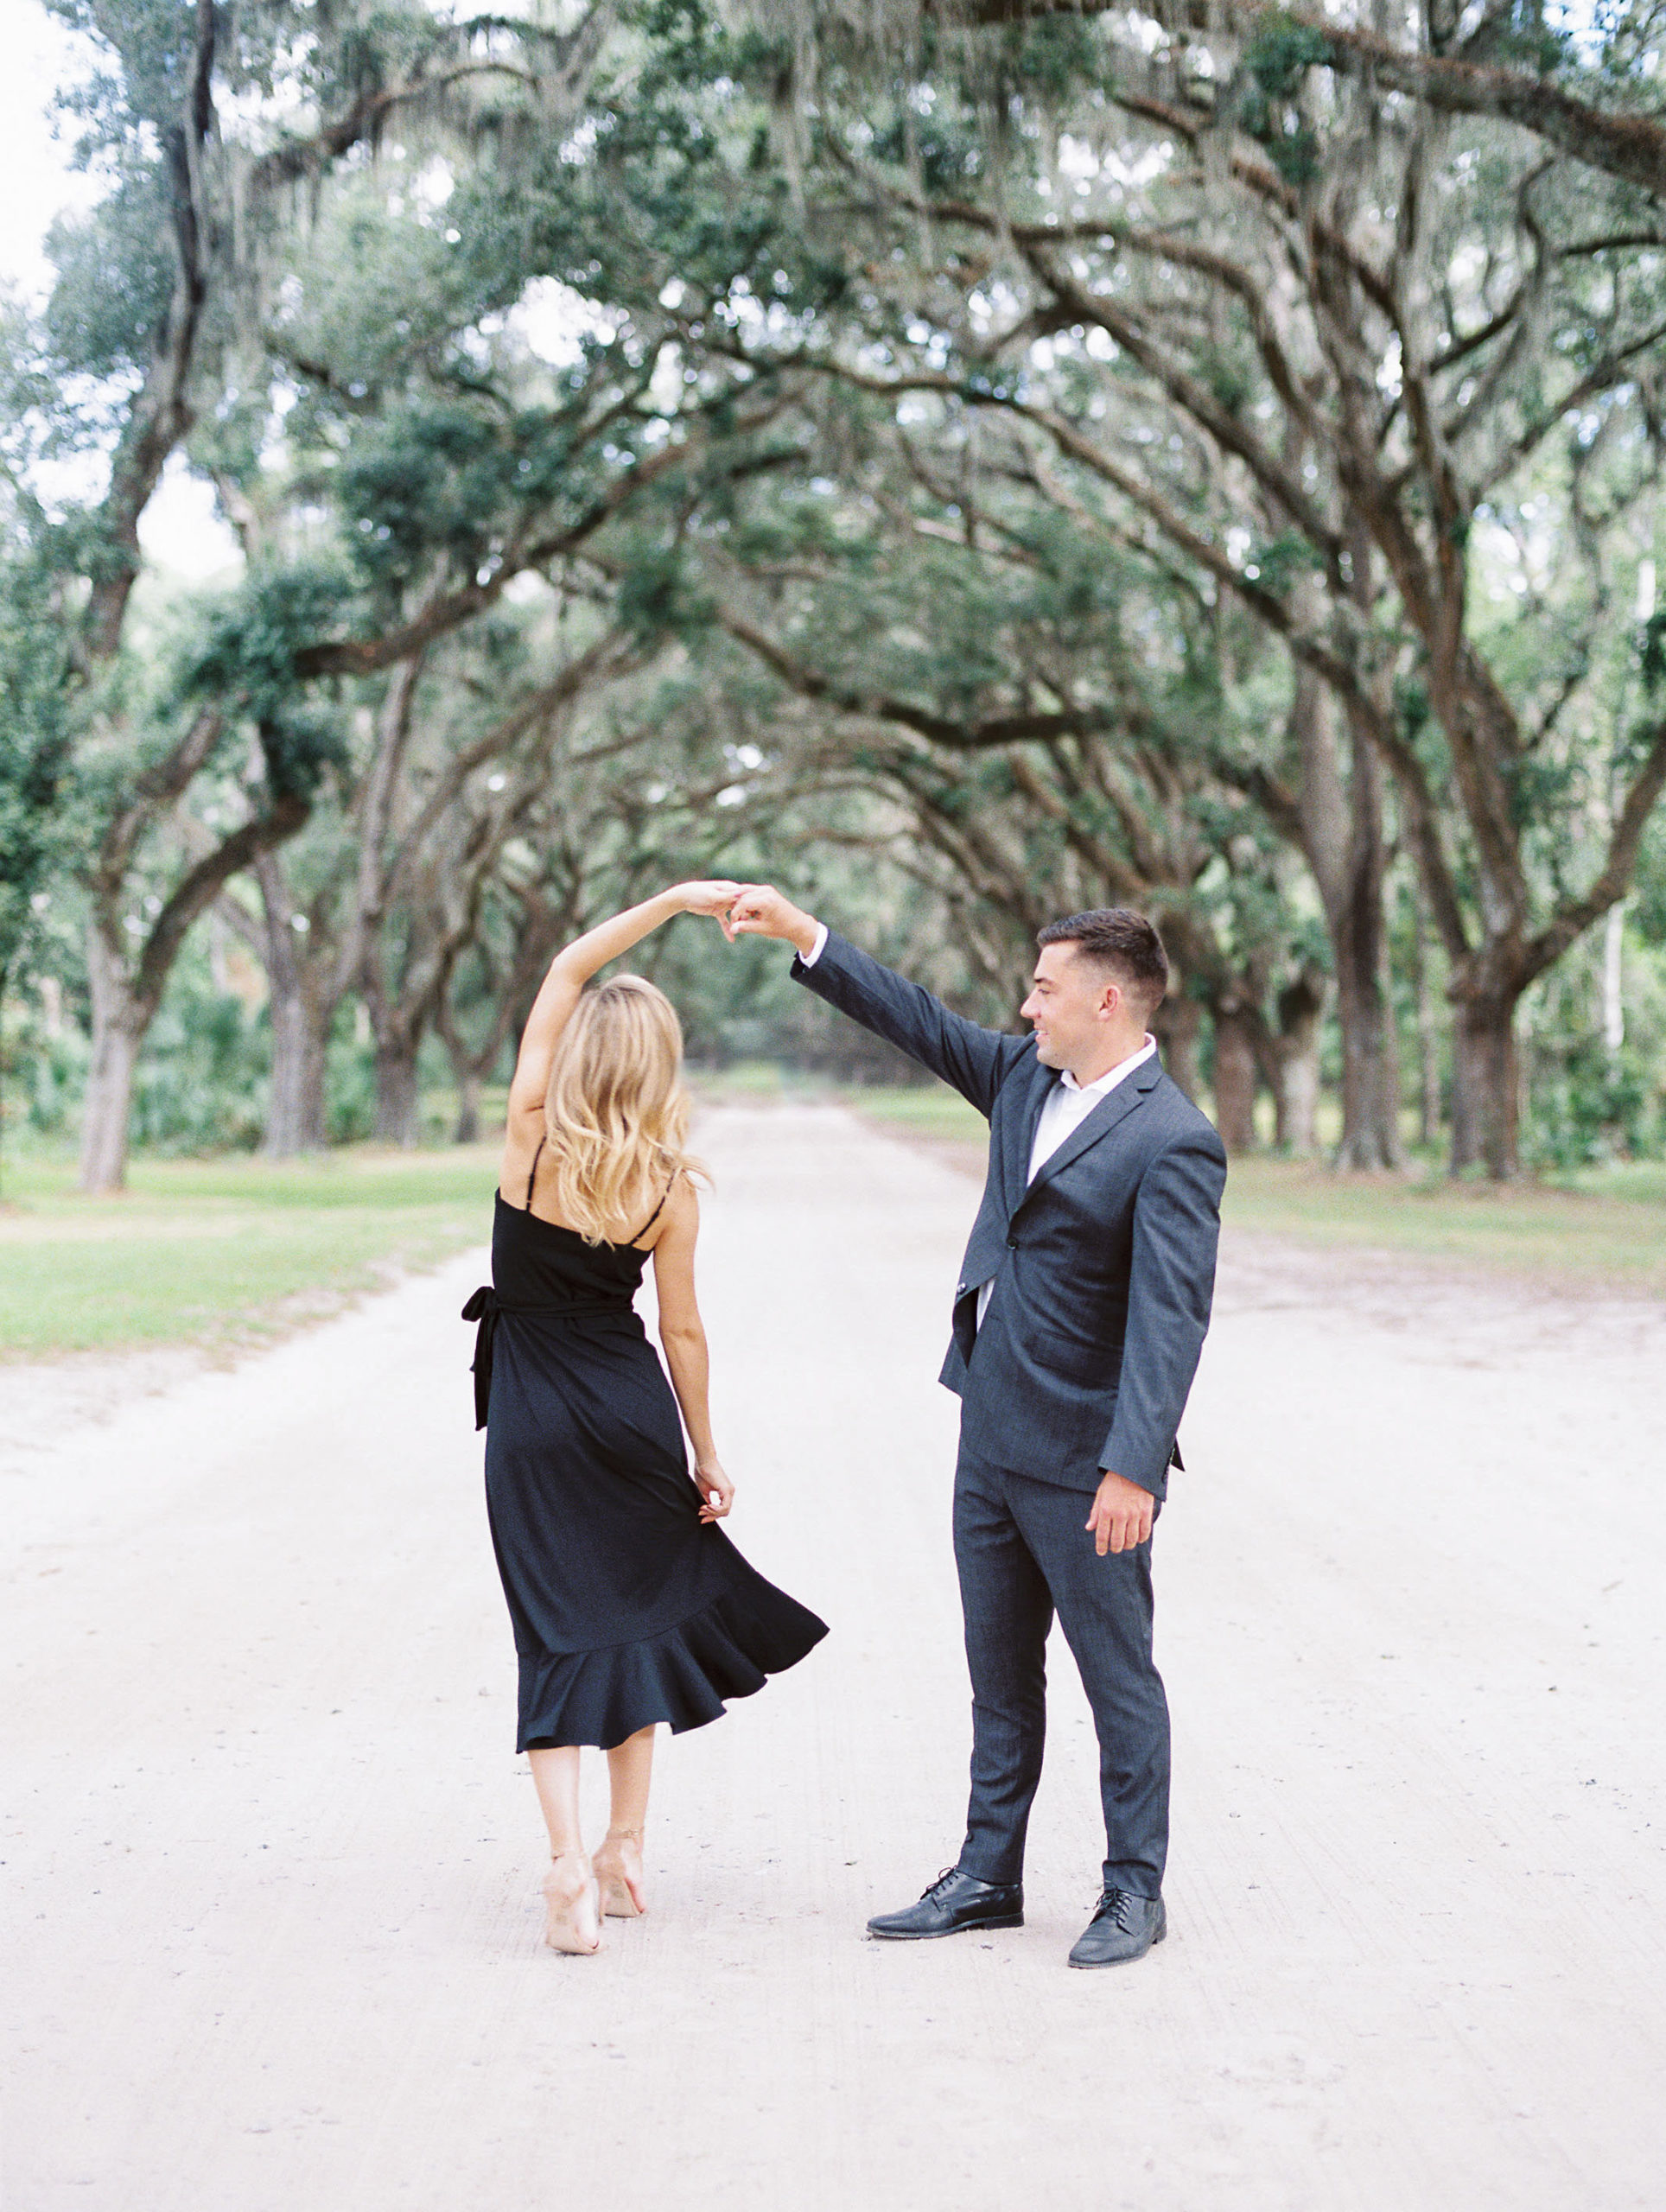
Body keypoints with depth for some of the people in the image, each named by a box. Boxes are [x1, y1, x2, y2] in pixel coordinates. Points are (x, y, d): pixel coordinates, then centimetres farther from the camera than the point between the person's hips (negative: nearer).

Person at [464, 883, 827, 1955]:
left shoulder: (533, 1136, -13)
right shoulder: (673, 1189, -10)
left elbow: (564, 970, -3)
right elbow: (682, 1330, -2)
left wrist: (673, 900, -1)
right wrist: (708, 1457, 9)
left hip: (532, 1413, -1)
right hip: (630, 1405, 2)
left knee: (560, 1629, 2)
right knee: (633, 1608, 16)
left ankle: (570, 1865, -12)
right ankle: (625, 1852, 20)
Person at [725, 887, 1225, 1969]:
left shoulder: (1173, 1142, -18)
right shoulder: (1027, 1076, 7)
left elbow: (1169, 1318, -24)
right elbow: (922, 1023, 18)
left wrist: (1132, 1469, -29)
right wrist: (802, 933, 14)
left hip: (1084, 1459, -8)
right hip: (993, 1435, 9)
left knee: (1118, 1675, 4)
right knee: (1001, 1670, 16)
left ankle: (1136, 1891, 16)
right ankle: (989, 1877, 26)